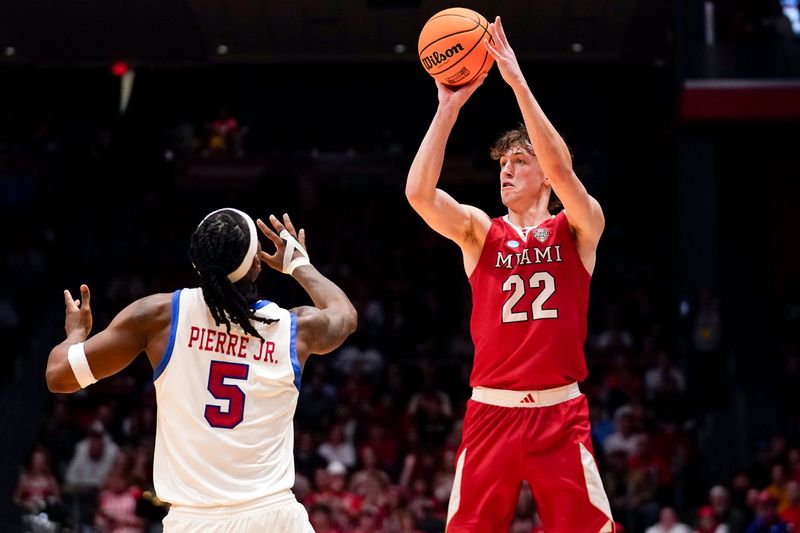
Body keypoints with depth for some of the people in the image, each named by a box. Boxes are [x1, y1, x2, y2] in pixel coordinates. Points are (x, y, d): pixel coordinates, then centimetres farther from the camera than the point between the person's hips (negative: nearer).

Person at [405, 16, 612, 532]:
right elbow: (419, 193, -9)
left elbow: (561, 167, -15)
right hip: (491, 412, 1)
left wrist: (518, 82, -17)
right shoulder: (479, 231, 9)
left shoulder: (578, 228, 4)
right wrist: (448, 108, -11)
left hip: (561, 413, -1)